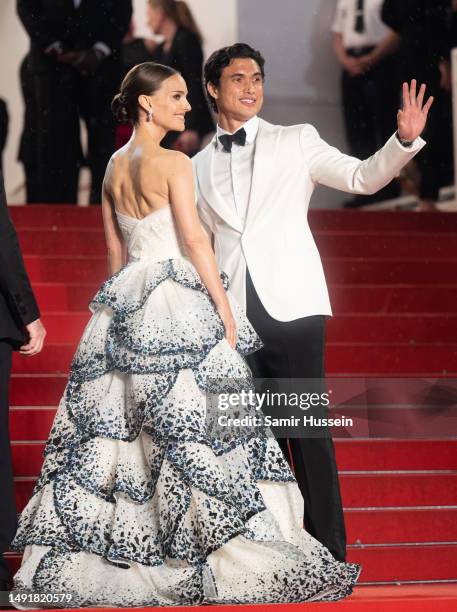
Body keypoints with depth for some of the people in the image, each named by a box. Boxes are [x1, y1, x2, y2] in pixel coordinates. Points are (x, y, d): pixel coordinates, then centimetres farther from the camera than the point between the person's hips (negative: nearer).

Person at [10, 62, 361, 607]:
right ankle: (235, 558, -6)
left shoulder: (114, 167, 12)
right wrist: (225, 308, -10)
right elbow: (194, 239, -13)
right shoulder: (172, 163, -9)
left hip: (124, 303, 7)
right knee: (193, 423, -7)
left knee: (115, 421, 9)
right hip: (177, 303, -7)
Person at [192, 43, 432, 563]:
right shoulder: (199, 167, 16)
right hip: (233, 313, 3)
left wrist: (404, 140, -17)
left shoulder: (296, 141, 8)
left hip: (291, 302, -3)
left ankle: (328, 551, -2)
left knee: (307, 427, -6)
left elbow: (362, 177, -1)